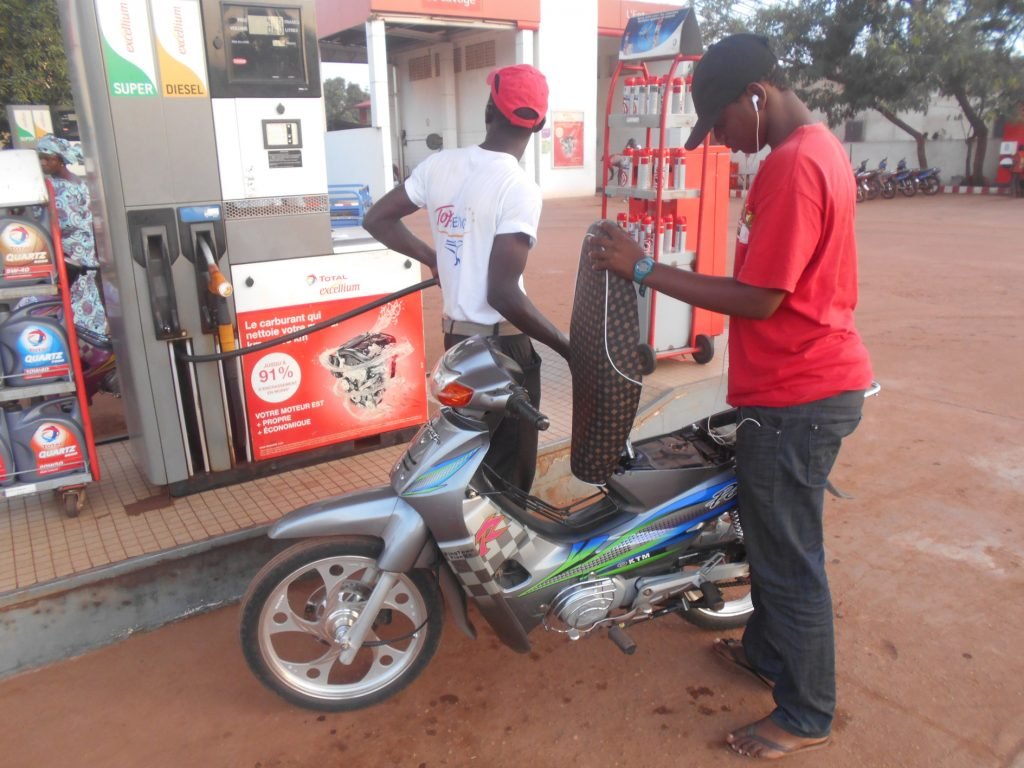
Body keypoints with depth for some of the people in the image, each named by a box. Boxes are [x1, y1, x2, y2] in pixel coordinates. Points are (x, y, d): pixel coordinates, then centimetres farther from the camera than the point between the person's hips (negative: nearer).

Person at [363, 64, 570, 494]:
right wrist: (568, 348, -17)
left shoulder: (439, 165, 1)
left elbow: (376, 220, 10)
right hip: (503, 344, -7)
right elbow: (503, 294, -25)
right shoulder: (519, 188, -19)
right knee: (507, 474, 8)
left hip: (456, 336, 7)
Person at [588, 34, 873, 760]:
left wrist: (644, 269, -20)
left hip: (796, 397, -10)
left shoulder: (792, 166, -21)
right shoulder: (817, 147, 13)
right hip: (812, 381, 10)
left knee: (790, 554, 4)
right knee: (771, 533, 23)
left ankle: (807, 714, 22)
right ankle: (769, 650, 42)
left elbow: (758, 300, -23)